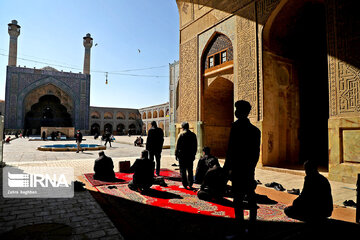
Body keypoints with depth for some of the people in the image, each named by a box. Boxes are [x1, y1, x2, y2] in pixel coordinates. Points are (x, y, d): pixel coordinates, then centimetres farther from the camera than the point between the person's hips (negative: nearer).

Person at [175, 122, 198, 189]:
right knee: (190, 170, 12)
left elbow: (177, 145, -7)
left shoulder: (181, 135, -9)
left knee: (183, 171, 4)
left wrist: (176, 154, 2)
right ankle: (190, 184, 16)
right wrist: (193, 154, 16)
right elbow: (195, 146, 9)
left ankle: (184, 185, 6)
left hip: (182, 155, -4)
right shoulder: (193, 135, 4)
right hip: (190, 155, 4)